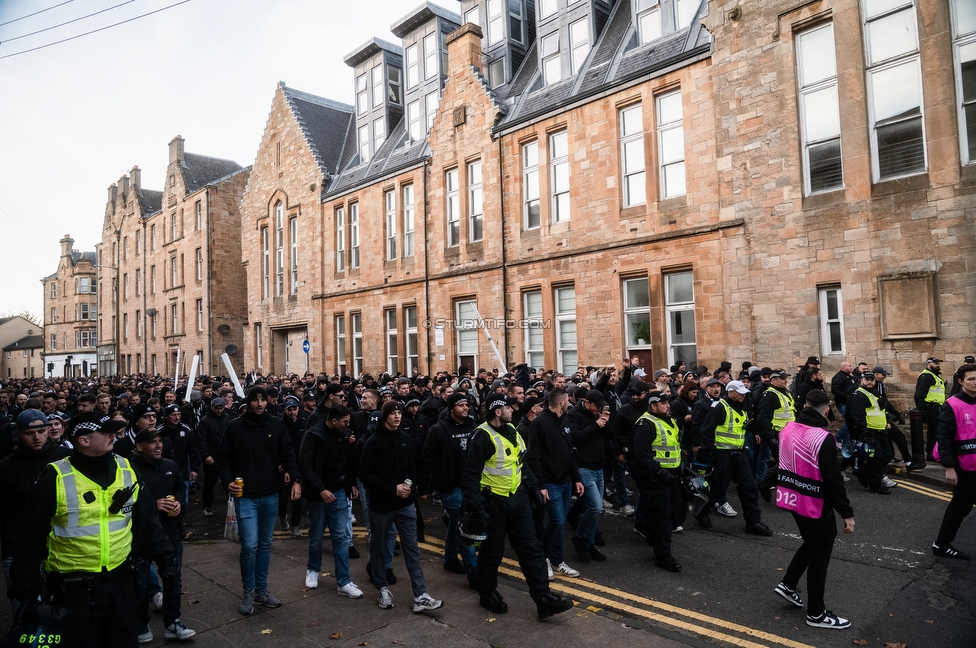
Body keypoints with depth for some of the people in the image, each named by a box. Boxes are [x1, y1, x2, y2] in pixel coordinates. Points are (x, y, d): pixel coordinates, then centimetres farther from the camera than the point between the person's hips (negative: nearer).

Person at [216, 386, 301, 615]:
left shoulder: (276, 425, 1)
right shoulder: (235, 427, -4)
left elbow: (288, 454, 3)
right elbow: (223, 457, 2)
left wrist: (295, 479, -9)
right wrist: (228, 480, -12)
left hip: (270, 495, 3)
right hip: (245, 496, -3)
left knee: (265, 544, 12)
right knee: (250, 544, -8)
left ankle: (261, 590, 26)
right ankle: (248, 591, 13)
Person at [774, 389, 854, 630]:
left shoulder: (788, 429, 0)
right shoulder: (823, 438, -24)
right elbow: (833, 480, -22)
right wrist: (847, 513, -14)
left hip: (792, 499, 7)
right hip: (816, 505, -7)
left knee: (810, 544, 27)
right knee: (819, 557, 8)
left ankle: (788, 585, 30)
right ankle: (816, 613, 20)